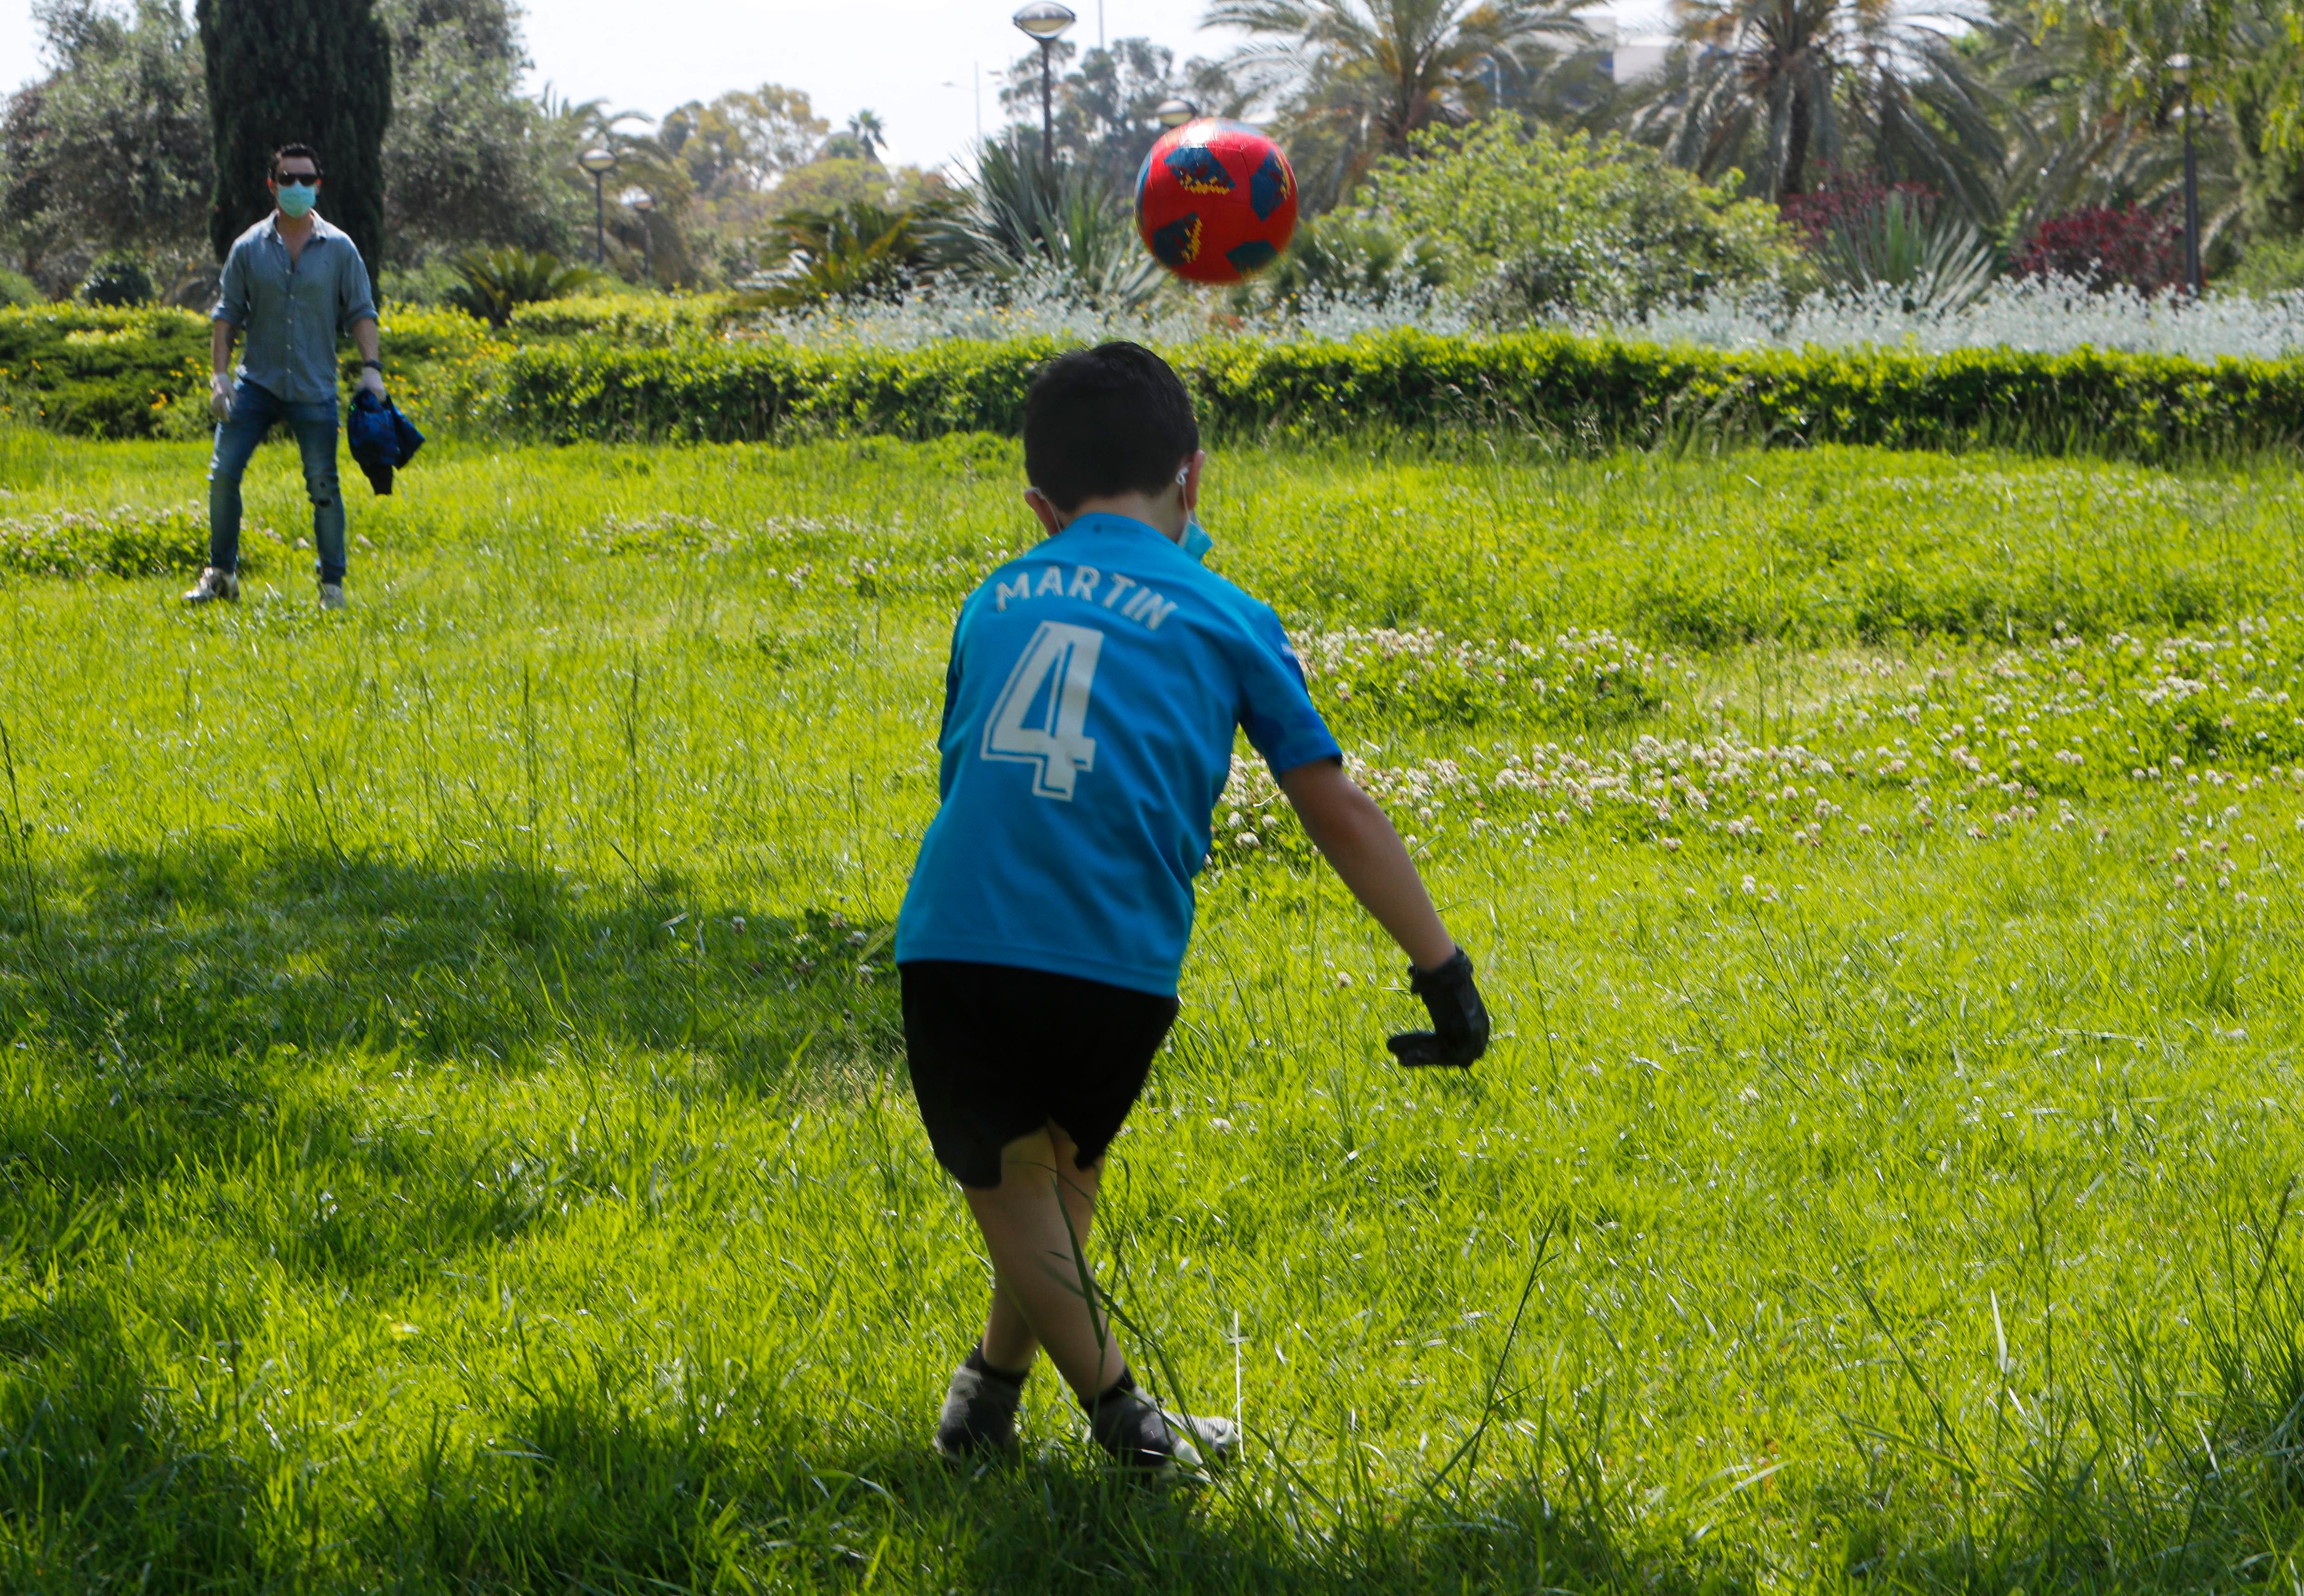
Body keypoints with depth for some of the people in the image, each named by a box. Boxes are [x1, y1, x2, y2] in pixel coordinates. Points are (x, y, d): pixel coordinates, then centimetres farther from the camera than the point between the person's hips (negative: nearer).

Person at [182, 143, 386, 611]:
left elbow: (360, 311, 6)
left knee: (323, 485, -3)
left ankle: (333, 584, 7)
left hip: (315, 391, -1)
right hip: (256, 383, 1)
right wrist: (219, 374, -2)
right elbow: (226, 314, 7)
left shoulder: (339, 248, 4)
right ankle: (220, 573, 7)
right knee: (224, 474, -6)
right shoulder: (249, 248, 5)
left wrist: (371, 367, -7)